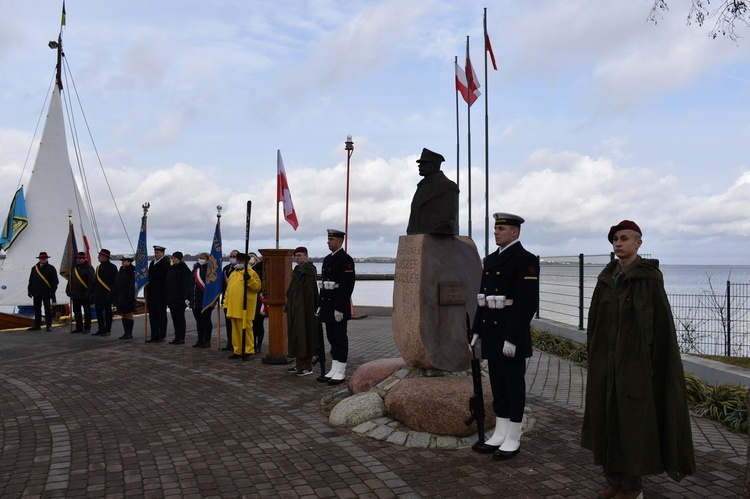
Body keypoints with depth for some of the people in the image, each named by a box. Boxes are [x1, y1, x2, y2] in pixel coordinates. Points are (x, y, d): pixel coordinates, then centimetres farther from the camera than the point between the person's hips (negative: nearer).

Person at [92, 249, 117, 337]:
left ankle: (107, 330, 7)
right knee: (98, 311, 10)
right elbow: (95, 280, 19)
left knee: (107, 311, 1)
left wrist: (111, 293, -19)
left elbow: (114, 281, -14)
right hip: (98, 294, 8)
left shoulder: (112, 267, -9)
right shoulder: (98, 267, 14)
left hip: (107, 293, -7)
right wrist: (94, 292, 14)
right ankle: (101, 329, 19)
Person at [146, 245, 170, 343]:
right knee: (152, 316, 9)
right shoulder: (152, 263, 15)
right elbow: (150, 277, 16)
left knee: (161, 315, 1)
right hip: (152, 294, 7)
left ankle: (161, 336, 7)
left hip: (161, 294, -7)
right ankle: (154, 336, 15)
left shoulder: (166, 263, -9)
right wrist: (147, 292, 11)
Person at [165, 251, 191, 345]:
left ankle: (181, 338, 5)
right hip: (171, 298, 7)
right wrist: (166, 296, 11)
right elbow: (166, 283, 16)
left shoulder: (184, 270, -9)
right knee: (174, 318, 10)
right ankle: (177, 337, 17)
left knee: (180, 318, -1)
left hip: (179, 298, -7)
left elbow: (186, 284, -15)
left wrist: (186, 297, -20)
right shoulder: (170, 269, 12)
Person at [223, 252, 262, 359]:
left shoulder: (251, 273, -3)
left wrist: (249, 279, -26)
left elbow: (258, 287, -13)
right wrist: (226, 303, 16)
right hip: (233, 308, 7)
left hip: (245, 308, -7)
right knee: (235, 330, 11)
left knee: (246, 329, -5)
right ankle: (238, 351, 19)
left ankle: (248, 351, 2)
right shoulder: (233, 274, 19)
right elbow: (228, 289, 22)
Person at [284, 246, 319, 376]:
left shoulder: (309, 271, -12)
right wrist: (288, 306, 14)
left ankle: (307, 367, 3)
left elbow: (310, 292, -17)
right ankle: (299, 365, 20)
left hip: (304, 309, -9)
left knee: (305, 335, -4)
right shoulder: (297, 270, 15)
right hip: (295, 309, 9)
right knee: (296, 335, 11)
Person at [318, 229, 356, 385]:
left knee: (340, 338, -1)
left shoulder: (346, 260, -11)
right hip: (328, 305, 8)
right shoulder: (327, 259, 16)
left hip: (339, 306, -8)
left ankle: (340, 373, 6)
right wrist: (321, 305, 14)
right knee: (332, 338, 12)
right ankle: (334, 370, 19)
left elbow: (347, 286, -17)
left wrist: (339, 308, -20)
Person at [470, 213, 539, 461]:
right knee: (498, 386, 14)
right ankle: (499, 435, 24)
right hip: (492, 333, 8)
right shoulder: (491, 259, 13)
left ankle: (513, 440, 14)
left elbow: (528, 303, -18)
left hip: (513, 335, -8)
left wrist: (512, 338, -21)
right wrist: (477, 331, 12)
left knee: (514, 386, 3)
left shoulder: (525, 260, -12)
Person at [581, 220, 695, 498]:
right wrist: (594, 356, 9)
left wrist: (649, 362, -13)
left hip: (635, 360, -6)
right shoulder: (607, 277, 9)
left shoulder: (650, 276, -8)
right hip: (606, 360, 6)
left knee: (633, 419, 1)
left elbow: (660, 321, -10)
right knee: (607, 418, 10)